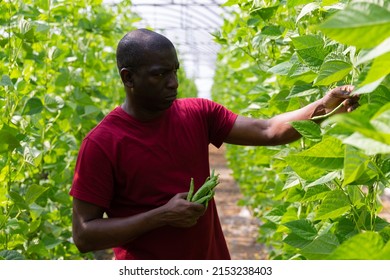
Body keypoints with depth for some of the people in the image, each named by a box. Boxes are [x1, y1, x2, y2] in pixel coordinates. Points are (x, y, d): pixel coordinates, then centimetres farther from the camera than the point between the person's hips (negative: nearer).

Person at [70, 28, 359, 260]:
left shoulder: (199, 114, 0)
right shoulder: (101, 144, -14)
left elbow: (267, 131, -7)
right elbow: (84, 235, -14)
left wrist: (323, 107, -22)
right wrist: (161, 215, -21)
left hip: (212, 258, 5)